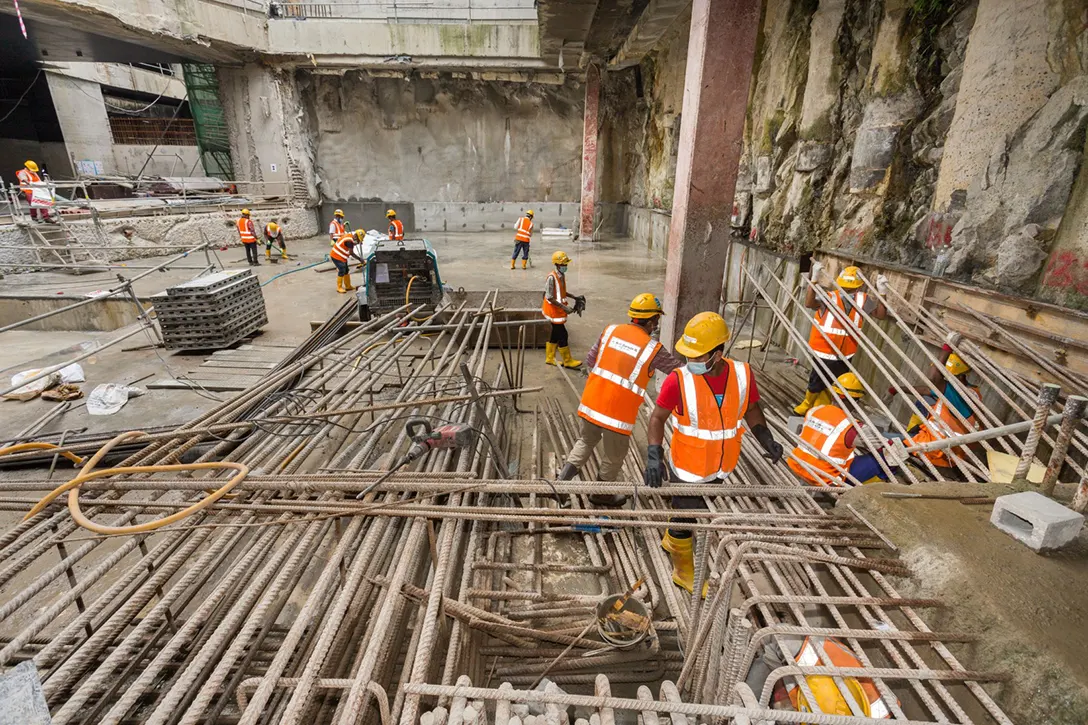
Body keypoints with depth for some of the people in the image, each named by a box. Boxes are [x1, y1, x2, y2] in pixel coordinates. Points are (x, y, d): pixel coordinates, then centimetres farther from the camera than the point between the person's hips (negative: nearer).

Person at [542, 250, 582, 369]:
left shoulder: (562, 275, 5)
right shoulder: (551, 277, -23)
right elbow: (549, 297, -23)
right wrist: (564, 307, -26)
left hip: (558, 310, 9)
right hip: (553, 311, -9)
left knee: (555, 333, 17)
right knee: (562, 335, -1)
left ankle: (550, 358, 29)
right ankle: (567, 361, 11)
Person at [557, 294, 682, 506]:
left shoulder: (611, 330, 2)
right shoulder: (653, 348, -10)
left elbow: (590, 360, 7)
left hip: (591, 401, 5)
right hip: (618, 411, -4)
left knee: (585, 441, 26)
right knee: (613, 457, 18)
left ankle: (562, 480, 18)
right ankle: (601, 494, 36)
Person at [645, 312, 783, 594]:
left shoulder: (742, 374, -15)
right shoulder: (679, 380, -25)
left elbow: (751, 410, 3)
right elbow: (658, 417, -16)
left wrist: (766, 439, -11)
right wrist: (654, 456, -26)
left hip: (721, 467, 4)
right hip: (687, 468, -4)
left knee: (689, 510, 28)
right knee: (684, 519, 14)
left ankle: (671, 540, 59)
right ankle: (684, 572, 42)